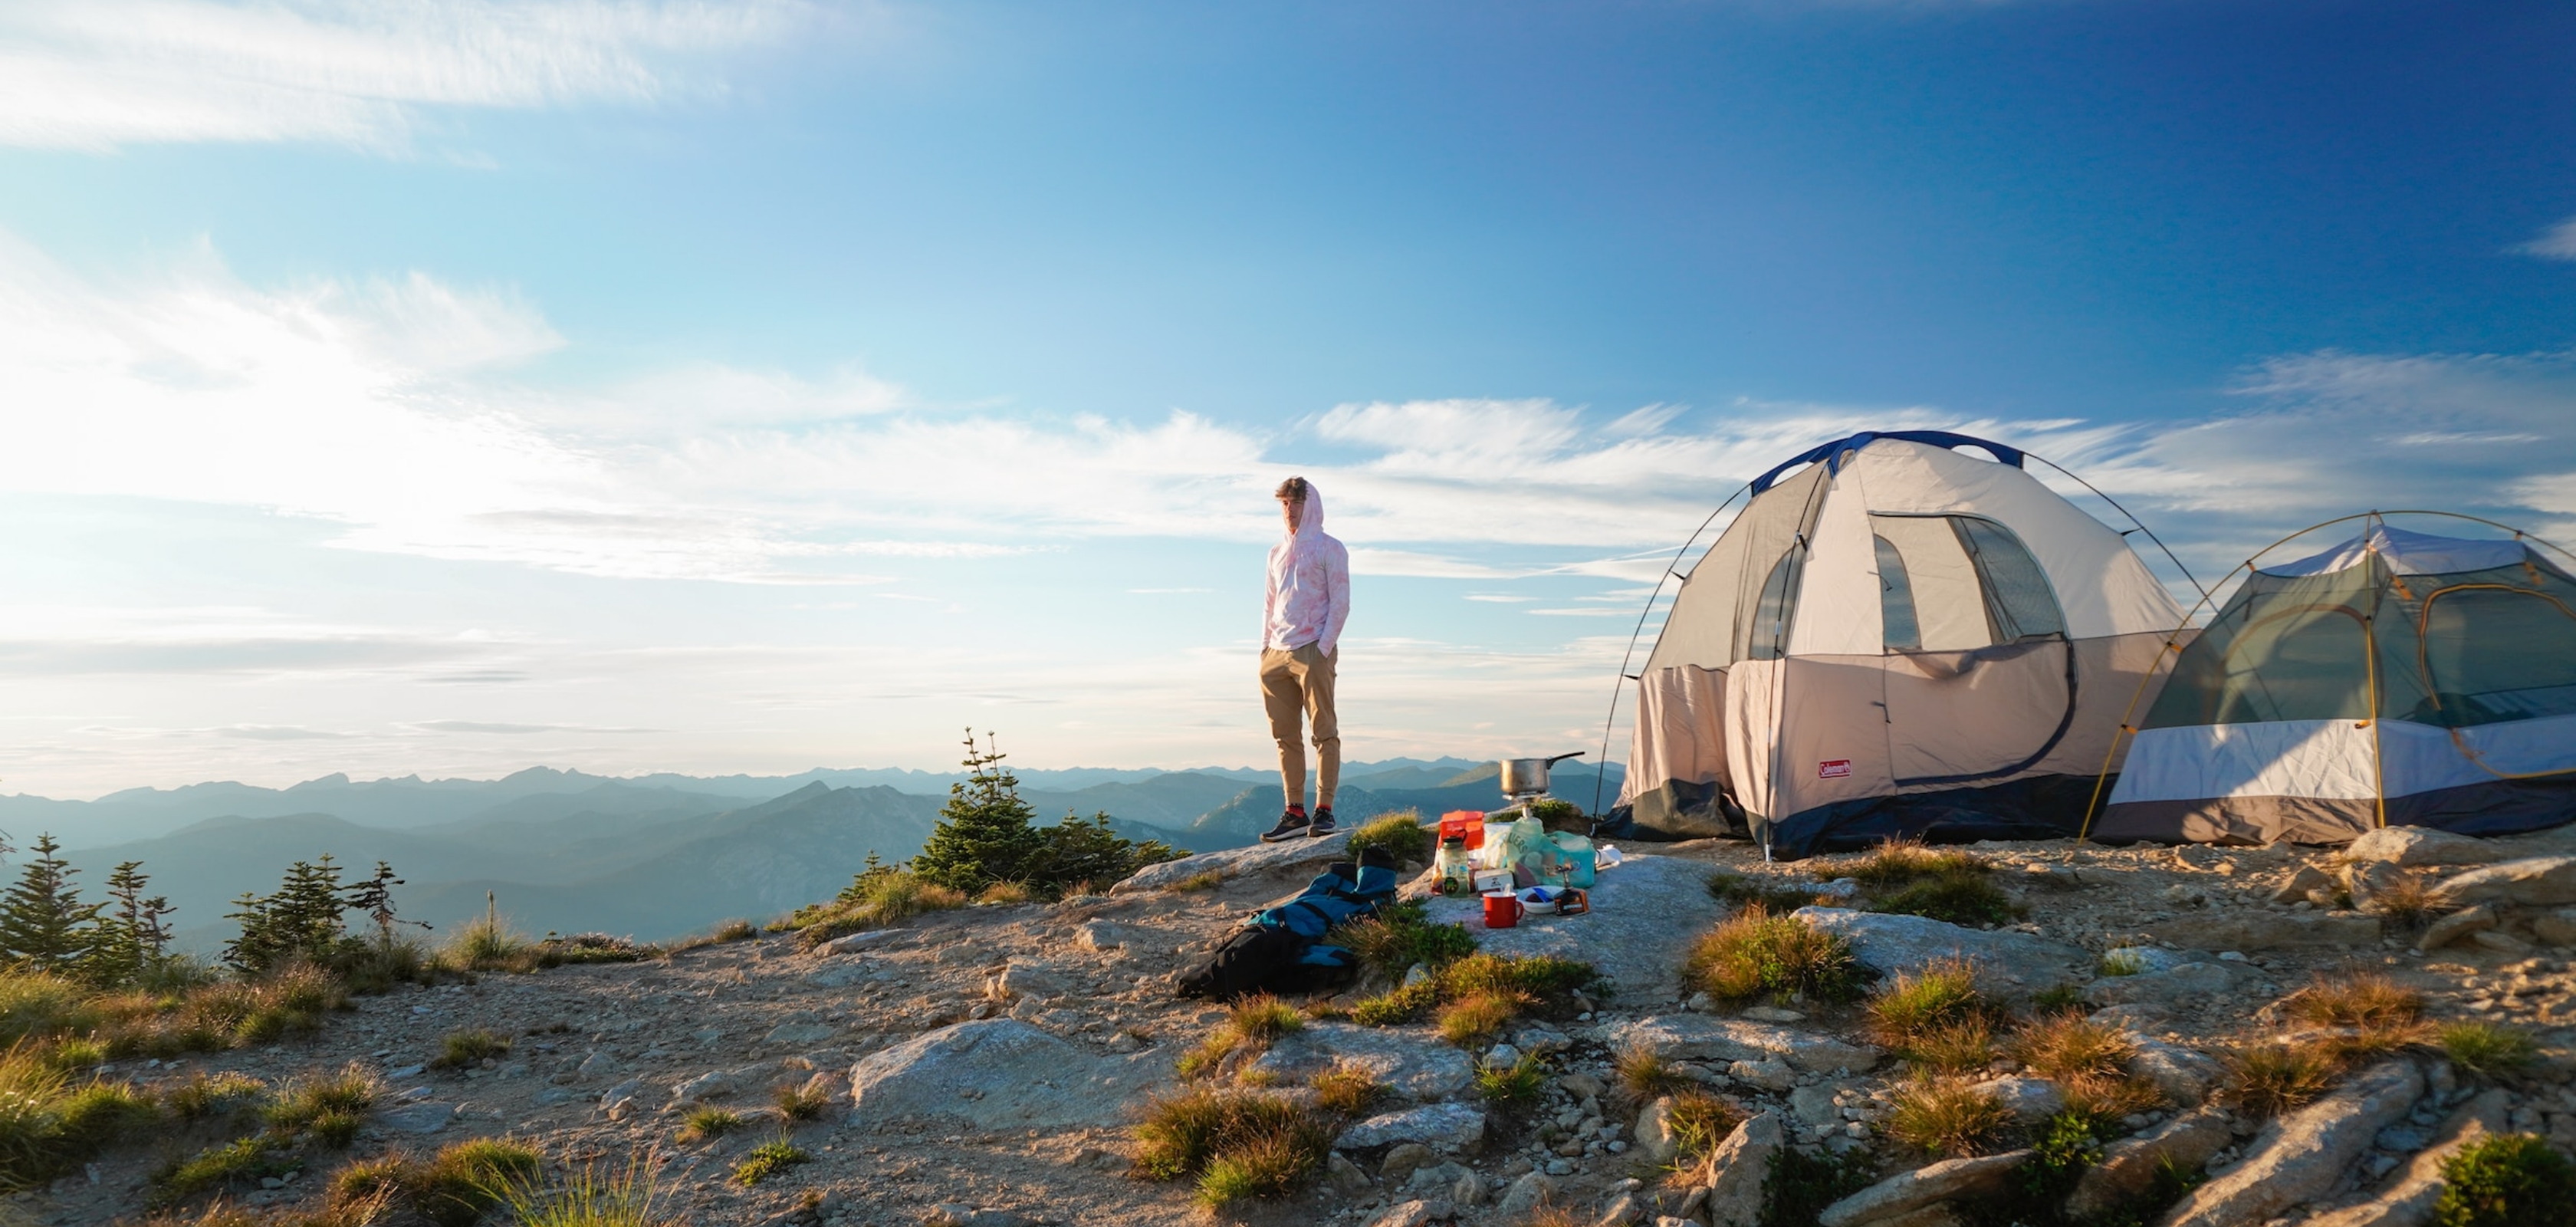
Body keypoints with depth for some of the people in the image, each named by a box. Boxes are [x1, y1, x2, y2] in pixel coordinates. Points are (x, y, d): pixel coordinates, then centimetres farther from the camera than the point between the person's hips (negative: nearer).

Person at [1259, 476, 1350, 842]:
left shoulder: (1329, 549, 2)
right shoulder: (1277, 553, 20)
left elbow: (1340, 603, -4)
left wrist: (1323, 649, -12)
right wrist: (1265, 646, 10)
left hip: (1313, 653, -6)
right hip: (1276, 656, 6)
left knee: (1324, 732, -5)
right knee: (1286, 737, 5)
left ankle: (1324, 810, -4)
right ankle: (1295, 812, 8)